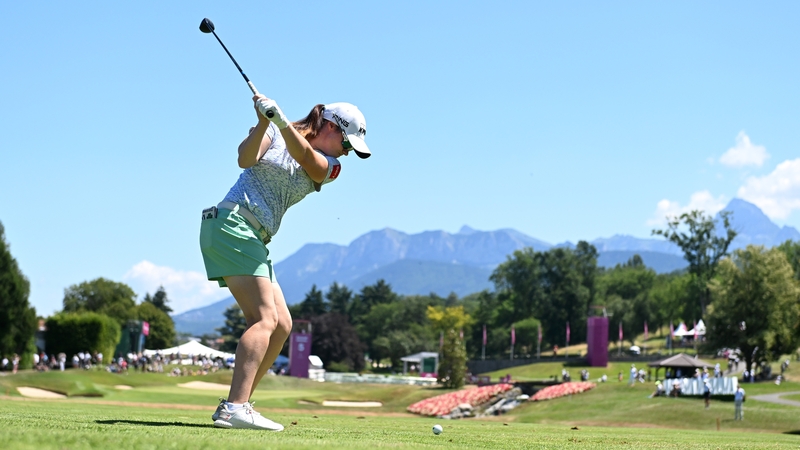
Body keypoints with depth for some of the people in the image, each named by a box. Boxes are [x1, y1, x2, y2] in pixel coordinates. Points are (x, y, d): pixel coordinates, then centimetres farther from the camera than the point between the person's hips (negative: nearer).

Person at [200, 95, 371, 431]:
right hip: (231, 223, -8)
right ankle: (235, 408, -27)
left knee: (281, 325, 3)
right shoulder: (273, 133, 3)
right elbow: (246, 158, -14)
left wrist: (281, 120, -27)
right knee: (265, 317, -18)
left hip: (256, 241, 8)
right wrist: (264, 121, -28)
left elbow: (305, 157, -9)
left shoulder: (329, 168, 13)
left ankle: (234, 406, 4)